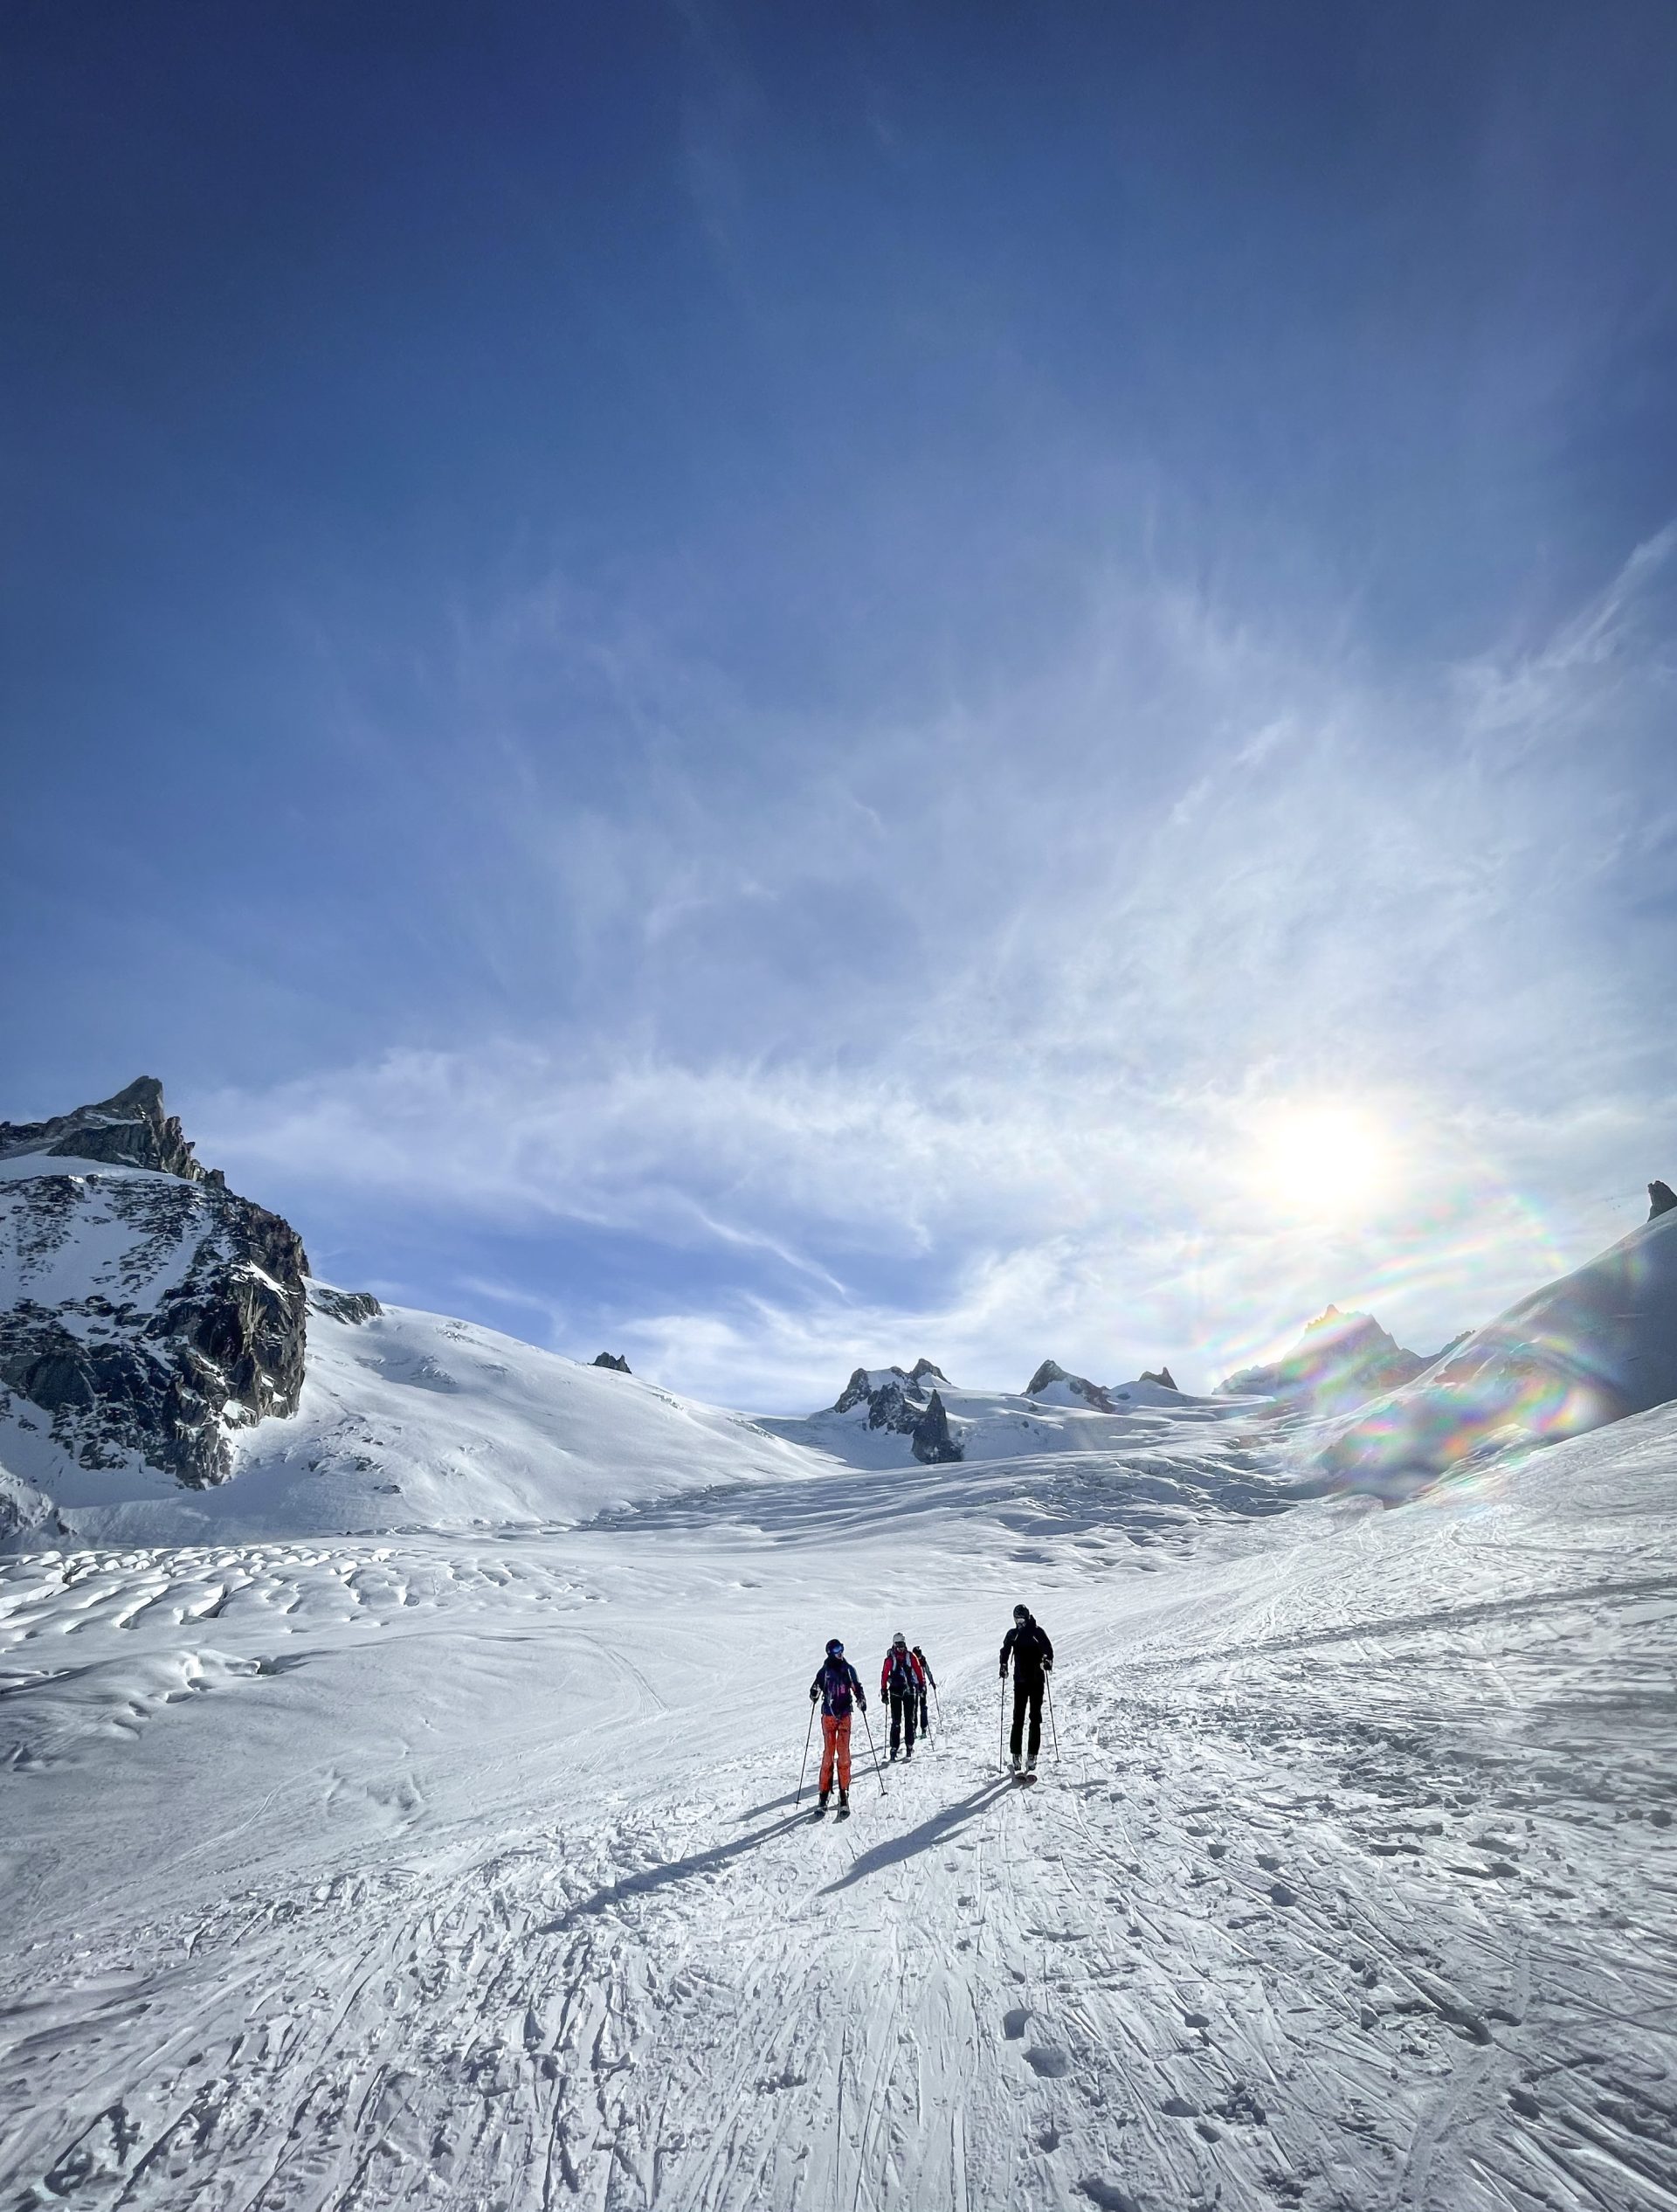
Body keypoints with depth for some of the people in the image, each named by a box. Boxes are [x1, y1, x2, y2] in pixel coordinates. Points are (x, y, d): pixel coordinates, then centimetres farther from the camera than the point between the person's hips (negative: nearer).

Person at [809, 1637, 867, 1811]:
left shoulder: (849, 1669, 4)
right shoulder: (824, 1671, -1)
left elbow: (857, 1687, 10)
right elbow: (815, 1690, 0)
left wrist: (861, 1699, -7)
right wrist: (814, 1694, -22)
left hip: (845, 1715, 1)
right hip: (828, 1716, -1)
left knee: (844, 1754, -3)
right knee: (828, 1754, -1)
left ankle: (844, 1795, 3)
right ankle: (824, 1794, 6)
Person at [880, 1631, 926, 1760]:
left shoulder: (911, 1656, 3)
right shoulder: (890, 1659, -2)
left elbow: (919, 1671, 8)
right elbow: (884, 1674, 0)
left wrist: (922, 1686, 5)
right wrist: (884, 1691, -1)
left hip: (910, 1691, 2)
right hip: (895, 1691, -2)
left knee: (910, 1720, 4)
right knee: (896, 1721, -3)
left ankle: (910, 1747, 10)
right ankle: (894, 1747, 2)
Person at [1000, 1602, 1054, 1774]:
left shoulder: (1038, 1631, -3)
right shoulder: (1012, 1634, 5)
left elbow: (1048, 1649, -7)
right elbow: (1005, 1651, 11)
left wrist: (1048, 1662, -26)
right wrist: (1003, 1667, -4)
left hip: (1037, 1680, -2)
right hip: (1020, 1681, 2)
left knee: (1035, 1718, 0)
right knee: (1018, 1719, -1)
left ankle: (1032, 1755, 5)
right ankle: (1016, 1756, 4)